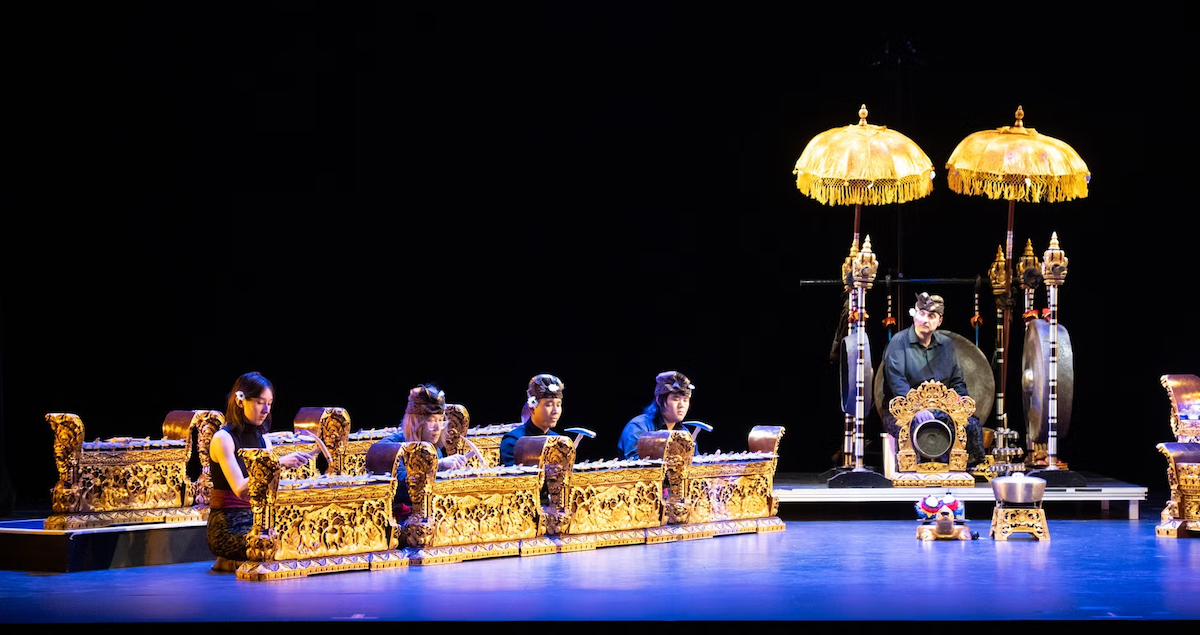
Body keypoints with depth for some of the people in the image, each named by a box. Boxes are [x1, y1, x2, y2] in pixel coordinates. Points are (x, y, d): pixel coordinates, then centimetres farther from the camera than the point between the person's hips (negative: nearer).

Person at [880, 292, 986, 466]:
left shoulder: (946, 344, 15)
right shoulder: (899, 342, -3)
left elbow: (957, 382, 16)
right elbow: (897, 383, -15)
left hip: (939, 409, 5)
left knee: (972, 424, -22)